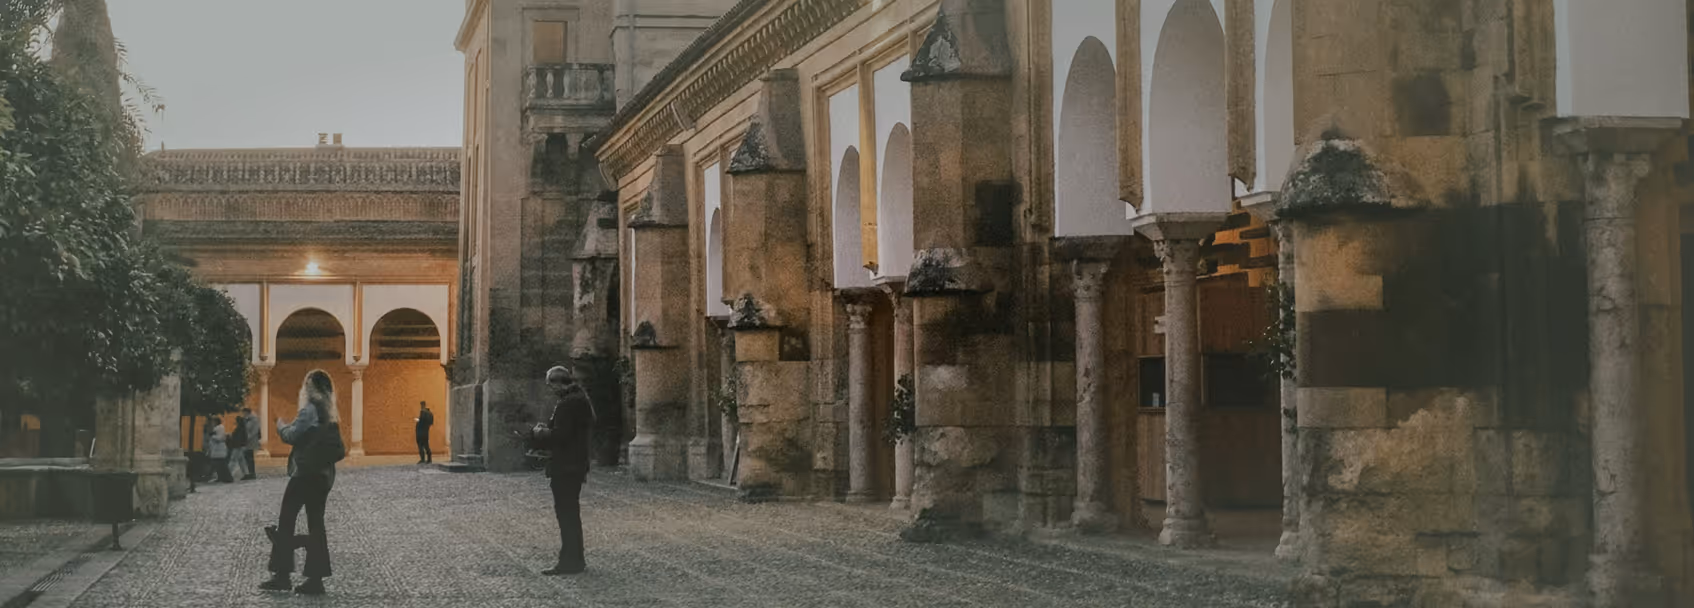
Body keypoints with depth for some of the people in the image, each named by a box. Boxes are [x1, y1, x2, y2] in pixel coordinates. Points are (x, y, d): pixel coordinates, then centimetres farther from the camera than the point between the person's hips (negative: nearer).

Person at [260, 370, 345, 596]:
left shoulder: (310, 410, -11)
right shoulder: (329, 413, 13)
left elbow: (291, 435, -17)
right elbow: (338, 449, 14)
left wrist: (281, 426, 3)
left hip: (306, 473, -8)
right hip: (324, 474, 8)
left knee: (286, 521, -1)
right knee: (315, 524, 7)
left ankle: (282, 575, -2)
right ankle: (315, 578, 3)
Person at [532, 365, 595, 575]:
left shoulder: (568, 404, -20)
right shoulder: (581, 399, 14)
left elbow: (559, 436, -24)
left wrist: (540, 432, -6)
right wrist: (547, 428, 10)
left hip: (565, 468, -11)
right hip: (576, 465, 11)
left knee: (566, 513, -5)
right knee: (570, 513, 17)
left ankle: (570, 561, -3)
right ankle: (574, 560, 24)